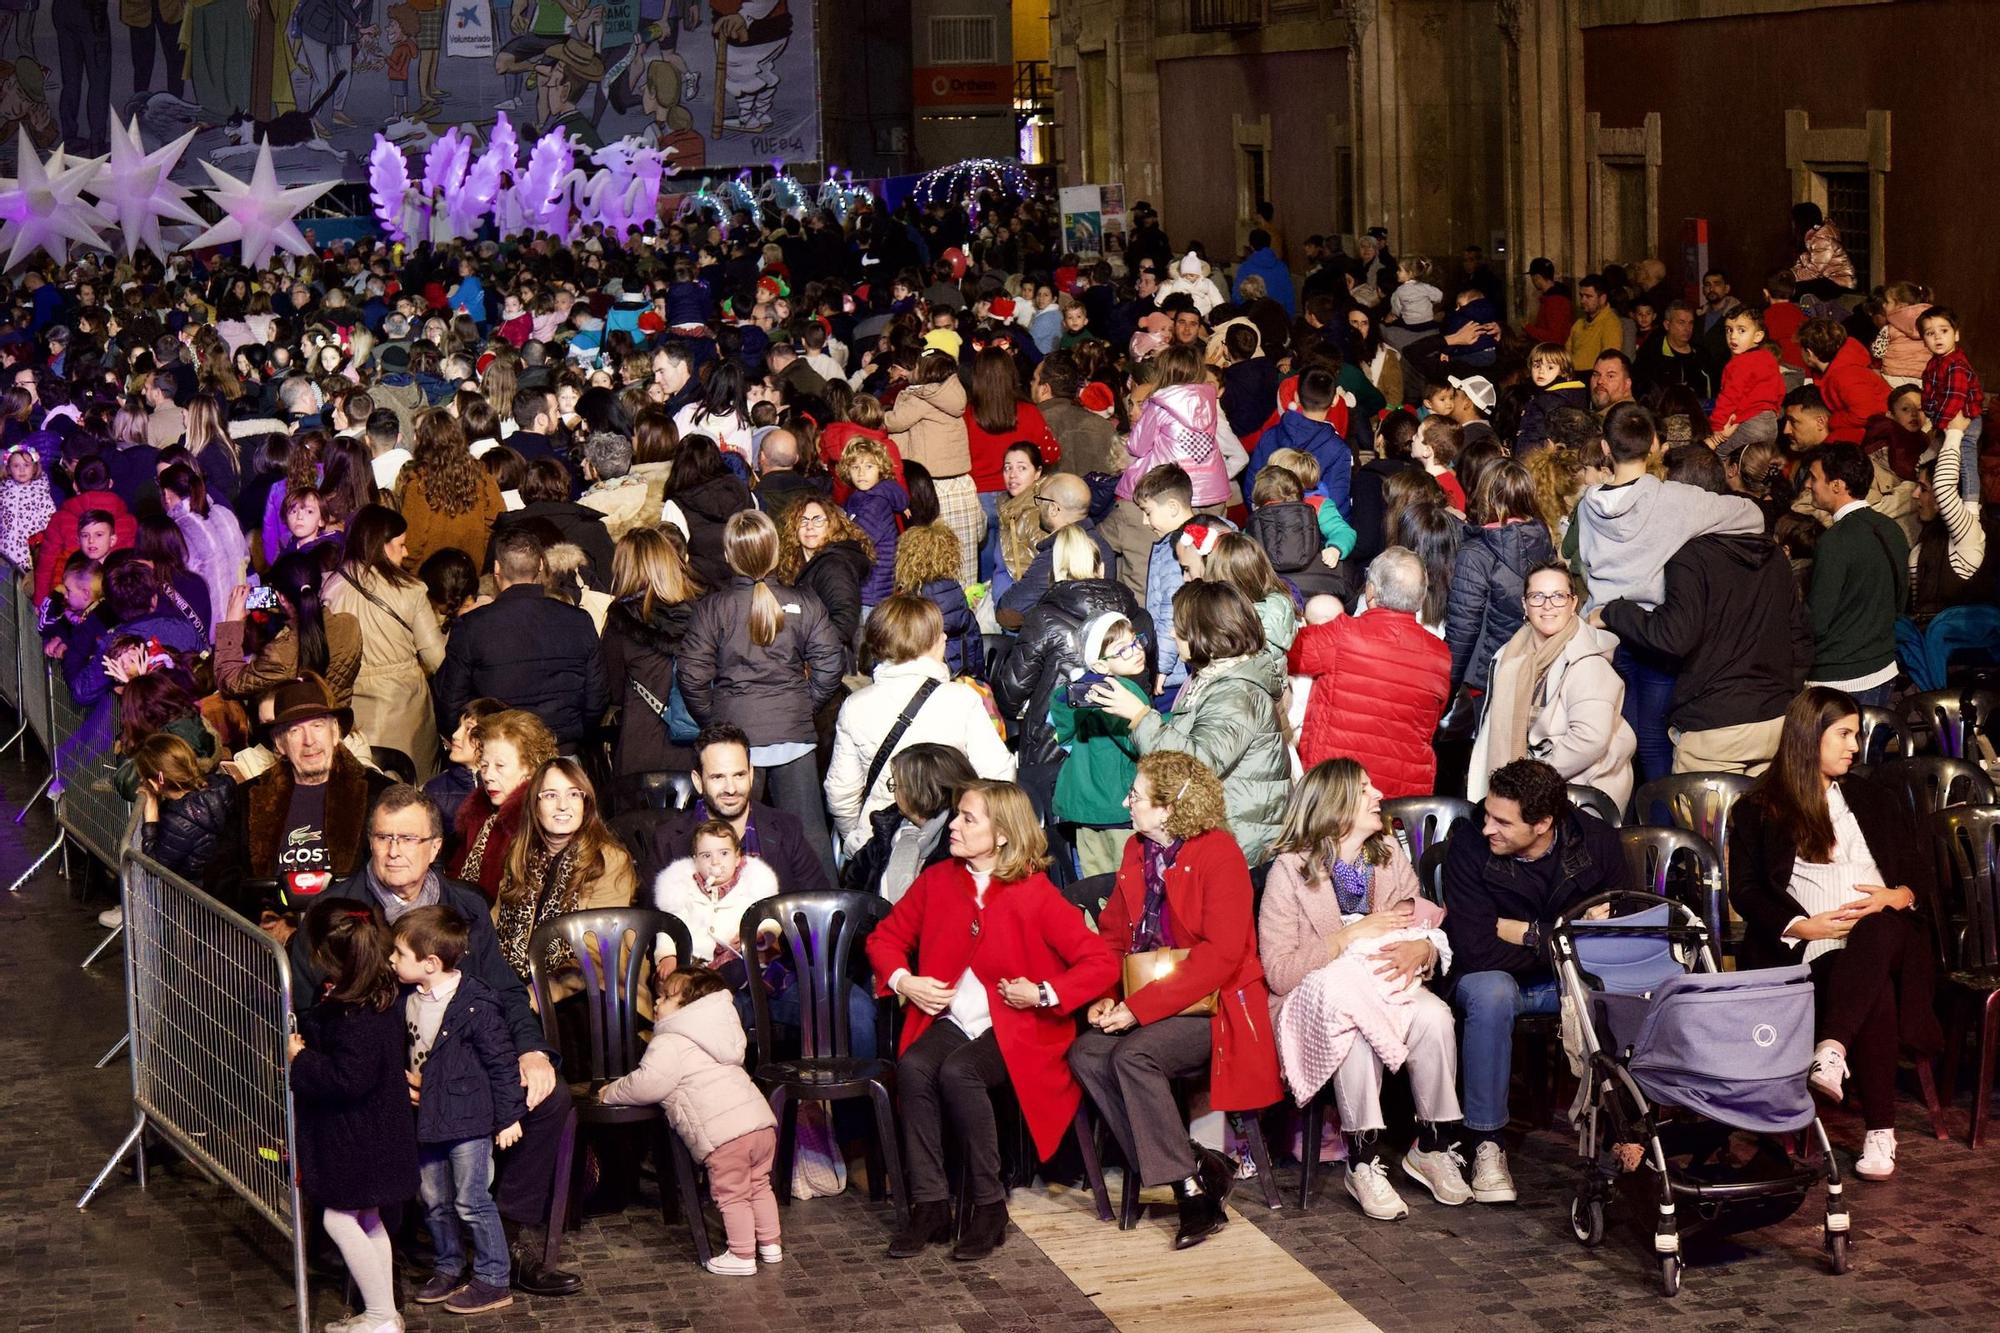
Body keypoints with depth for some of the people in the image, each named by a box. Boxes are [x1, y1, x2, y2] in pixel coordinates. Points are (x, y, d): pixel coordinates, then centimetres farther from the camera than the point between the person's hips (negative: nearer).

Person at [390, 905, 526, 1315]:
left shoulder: (475, 1005, -19)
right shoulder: (409, 1000, 0)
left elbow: (502, 1062, -14)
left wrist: (508, 1117, -10)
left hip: (468, 1119, -7)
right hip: (426, 1119, 7)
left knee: (471, 1203, -1)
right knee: (434, 1201, 16)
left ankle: (492, 1281, 10)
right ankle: (448, 1269, 32)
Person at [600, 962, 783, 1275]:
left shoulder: (667, 1044, -5)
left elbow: (647, 1085, -11)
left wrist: (613, 1092, 5)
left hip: (724, 1133, -9)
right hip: (761, 1120, 9)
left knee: (731, 1195, 2)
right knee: (759, 1185, 21)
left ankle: (742, 1256, 7)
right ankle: (770, 1244, 29)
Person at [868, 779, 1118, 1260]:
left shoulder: (1035, 895, -9)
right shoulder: (937, 880, 6)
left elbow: (1102, 964, -10)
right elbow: (886, 936, 17)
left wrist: (1044, 993, -18)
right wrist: (902, 981, -1)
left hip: (1017, 1026, -4)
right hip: (951, 1018, 4)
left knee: (958, 1072, -33)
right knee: (913, 1066, -28)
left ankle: (989, 1207, -20)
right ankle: (929, 1206, -22)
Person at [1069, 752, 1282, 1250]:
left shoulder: (1218, 853, -11)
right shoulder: (1137, 852, 12)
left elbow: (1220, 953, -19)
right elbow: (1113, 935, 15)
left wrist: (1141, 1007, -23)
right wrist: (1103, 998, -6)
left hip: (1214, 1005, -7)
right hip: (1144, 1002, 7)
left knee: (1134, 1055, -31)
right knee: (1086, 1054, -19)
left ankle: (1192, 1185, -21)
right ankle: (1198, 1171, -19)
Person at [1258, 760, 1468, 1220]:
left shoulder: (1391, 856, 8)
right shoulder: (1290, 871, -8)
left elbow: (1428, 930, 6)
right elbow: (1279, 972, -14)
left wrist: (1421, 949, -19)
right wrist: (1353, 935, -19)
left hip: (1386, 986, 4)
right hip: (1317, 999, -4)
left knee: (1434, 1016, -28)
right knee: (1357, 1027, -37)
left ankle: (1434, 1147, -12)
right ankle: (1363, 1162, -24)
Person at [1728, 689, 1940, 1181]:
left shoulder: (1872, 798, 25)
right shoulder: (1758, 810, 13)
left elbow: (1921, 867, 21)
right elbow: (1745, 891, 5)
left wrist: (1897, 896, -3)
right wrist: (1807, 926, -11)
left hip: (1883, 938, 2)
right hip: (1809, 951, -2)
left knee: (1877, 929, -39)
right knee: (1876, 997, -36)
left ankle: (1833, 1049, -54)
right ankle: (1880, 1133, -39)